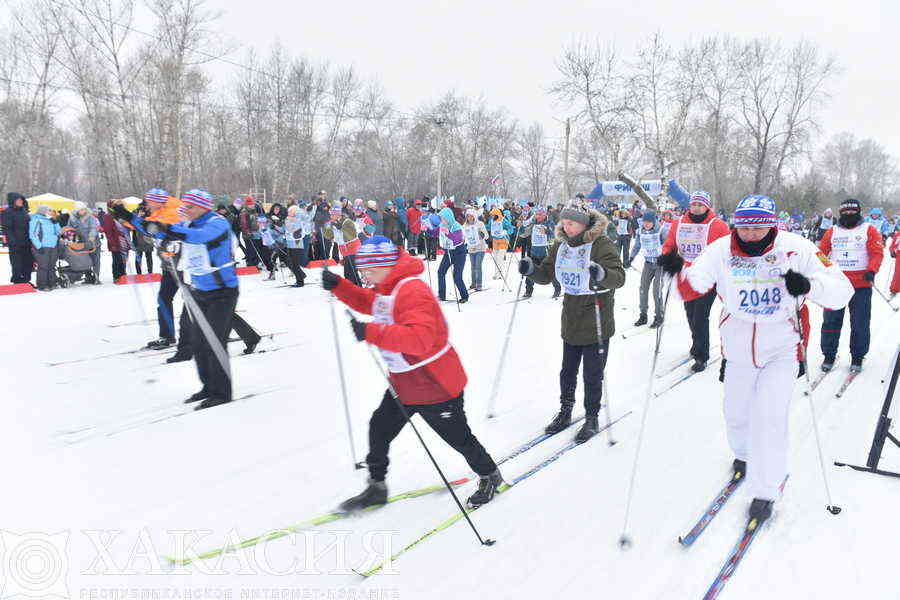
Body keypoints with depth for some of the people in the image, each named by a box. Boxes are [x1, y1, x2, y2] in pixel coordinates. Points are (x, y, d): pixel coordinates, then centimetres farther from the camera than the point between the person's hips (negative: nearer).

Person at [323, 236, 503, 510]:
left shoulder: (412, 291, -28)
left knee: (459, 437, 9)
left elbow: (420, 338, -41)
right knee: (379, 428, 15)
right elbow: (365, 302, 23)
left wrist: (371, 332, -45)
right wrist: (338, 286, 4)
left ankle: (489, 476, 36)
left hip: (435, 385, -9)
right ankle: (376, 488, 34)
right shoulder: (385, 288, 3)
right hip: (402, 383, 9)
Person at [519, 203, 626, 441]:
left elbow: (620, 277, -23)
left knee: (592, 375, 4)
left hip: (596, 323, -6)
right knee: (567, 372, 16)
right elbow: (547, 275, 11)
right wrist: (532, 269, -10)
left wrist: (602, 274, -44)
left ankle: (592, 419, 21)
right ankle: (565, 413, 33)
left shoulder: (602, 245, -15)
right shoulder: (561, 246, 4)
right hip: (571, 321, 6)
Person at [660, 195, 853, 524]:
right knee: (736, 413, 17)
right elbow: (693, 284, -16)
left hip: (781, 350, -3)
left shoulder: (795, 249, -16)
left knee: (769, 418, -9)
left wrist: (808, 284, -36)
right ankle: (744, 454, 49)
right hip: (738, 349, 3)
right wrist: (678, 272, -38)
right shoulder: (722, 250, -11)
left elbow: (841, 292, -16)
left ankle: (764, 491, 8)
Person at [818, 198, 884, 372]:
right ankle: (829, 355, 15)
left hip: (861, 285, -1)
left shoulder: (869, 230, 5)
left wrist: (871, 271, -18)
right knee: (831, 321, 4)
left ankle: (857, 357, 16)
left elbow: (877, 253, -3)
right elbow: (821, 252, 10)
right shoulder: (832, 231, 10)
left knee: (860, 323, 3)